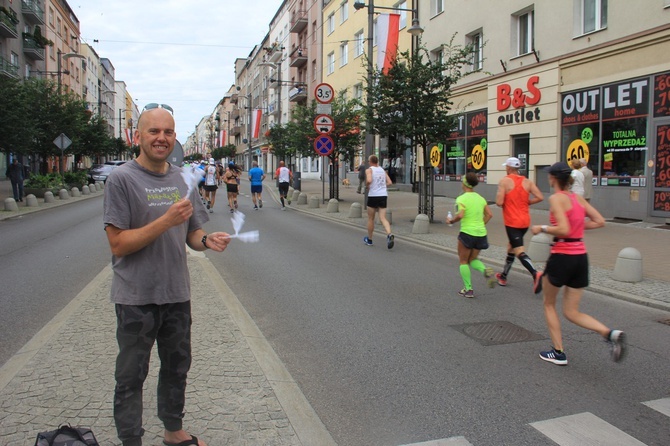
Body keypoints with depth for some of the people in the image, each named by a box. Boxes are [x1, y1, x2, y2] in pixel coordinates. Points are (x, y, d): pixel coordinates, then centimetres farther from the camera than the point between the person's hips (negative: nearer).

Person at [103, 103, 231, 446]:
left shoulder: (181, 178, 6)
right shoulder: (121, 179, -11)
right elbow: (118, 244, -17)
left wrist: (207, 240, -10)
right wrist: (167, 220, -25)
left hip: (177, 293, 6)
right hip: (136, 297, -6)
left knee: (176, 367, 20)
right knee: (131, 377, 8)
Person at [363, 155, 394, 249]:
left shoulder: (369, 170, -4)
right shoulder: (382, 170, 13)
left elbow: (369, 180, -22)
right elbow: (389, 182, 8)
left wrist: (367, 186, -2)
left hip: (373, 196, -4)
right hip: (383, 195, 4)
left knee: (371, 218, 11)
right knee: (383, 218, -1)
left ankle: (369, 239, 24)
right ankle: (389, 235, -27)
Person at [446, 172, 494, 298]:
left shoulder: (461, 198, -10)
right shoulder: (480, 198, 9)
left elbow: (460, 215, -22)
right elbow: (489, 215, 6)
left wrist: (451, 221, -5)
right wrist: (480, 225, 15)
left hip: (467, 232, -6)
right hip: (481, 233, 6)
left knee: (463, 261, 10)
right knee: (473, 259, 21)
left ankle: (468, 289, 8)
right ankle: (486, 271, -9)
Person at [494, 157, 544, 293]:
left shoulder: (504, 181, -10)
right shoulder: (527, 182, 5)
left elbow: (499, 202, -17)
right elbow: (540, 197, -3)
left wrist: (499, 196, 6)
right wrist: (526, 202, 10)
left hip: (512, 222, -6)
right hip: (525, 221, 6)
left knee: (519, 251, -9)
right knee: (511, 247, 21)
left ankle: (536, 274, -31)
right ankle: (503, 276, 32)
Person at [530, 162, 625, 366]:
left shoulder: (556, 198, -12)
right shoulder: (578, 198, 10)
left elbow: (563, 230, -21)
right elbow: (599, 222, 10)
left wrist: (541, 228, -7)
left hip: (561, 257, -7)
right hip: (581, 257, 7)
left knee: (549, 304, 15)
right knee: (571, 312, 13)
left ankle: (558, 352, 17)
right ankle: (610, 333, -9)